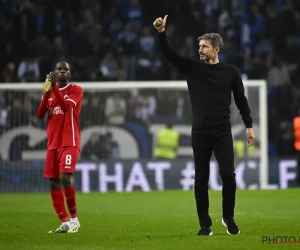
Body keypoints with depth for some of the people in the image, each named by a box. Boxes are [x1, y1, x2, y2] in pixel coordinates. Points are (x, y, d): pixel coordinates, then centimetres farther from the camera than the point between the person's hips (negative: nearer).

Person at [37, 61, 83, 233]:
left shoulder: (76, 90, -1)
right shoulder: (49, 92, 14)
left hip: (70, 142, -6)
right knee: (54, 182, 1)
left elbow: (66, 106, -19)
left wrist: (55, 87, -22)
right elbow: (40, 114, 1)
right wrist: (47, 92, -10)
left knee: (65, 178, -20)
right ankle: (65, 223, 6)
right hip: (53, 143, 6)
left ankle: (74, 219, -7)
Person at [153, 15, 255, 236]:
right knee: (201, 179, 2)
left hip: (223, 132, -1)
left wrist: (249, 126, 5)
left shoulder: (230, 72, 1)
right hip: (200, 133, 2)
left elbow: (241, 100, 7)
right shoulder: (192, 68, 4)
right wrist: (161, 32, -19)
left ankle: (229, 218, 11)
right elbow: (169, 53, -4)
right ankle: (205, 224, 10)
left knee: (228, 175, -9)